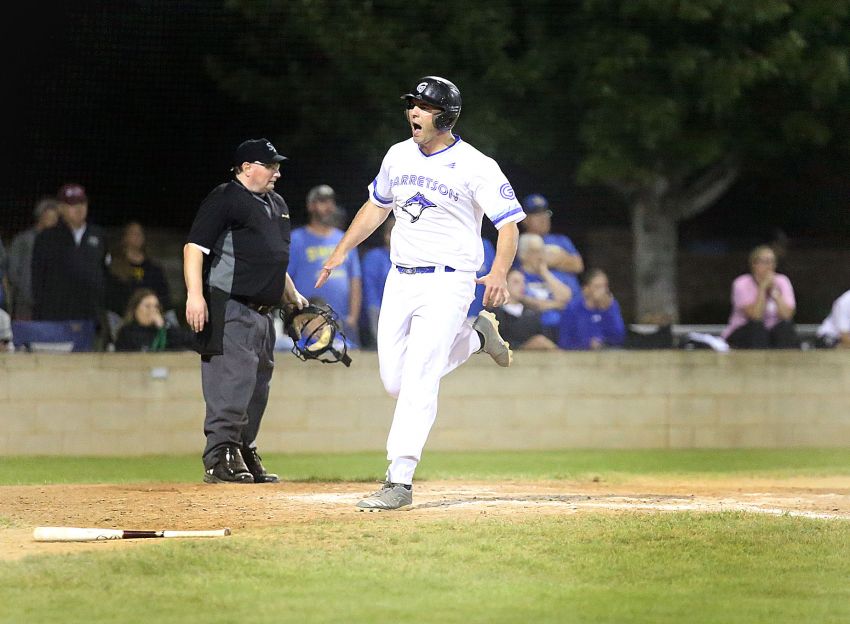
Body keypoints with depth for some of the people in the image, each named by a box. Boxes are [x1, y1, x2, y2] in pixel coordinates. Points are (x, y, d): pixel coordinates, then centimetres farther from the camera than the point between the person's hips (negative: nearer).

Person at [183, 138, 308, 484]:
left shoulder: (276, 205, 21)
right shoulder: (224, 199, -7)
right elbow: (195, 247, -14)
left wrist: (293, 297, 29)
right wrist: (195, 294, -23)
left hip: (263, 310, 9)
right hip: (230, 309, -9)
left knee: (257, 386, 12)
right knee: (233, 379, -15)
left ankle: (245, 454, 20)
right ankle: (220, 458, -15)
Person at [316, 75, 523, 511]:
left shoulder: (475, 166, -11)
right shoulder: (399, 156, 8)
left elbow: (508, 224, -13)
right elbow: (376, 206, 23)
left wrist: (498, 273, -30)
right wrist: (340, 252, 18)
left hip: (448, 282, -7)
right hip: (401, 279, 7)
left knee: (418, 380, -15)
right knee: (395, 380, 9)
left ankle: (400, 481, -15)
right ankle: (476, 336, 31)